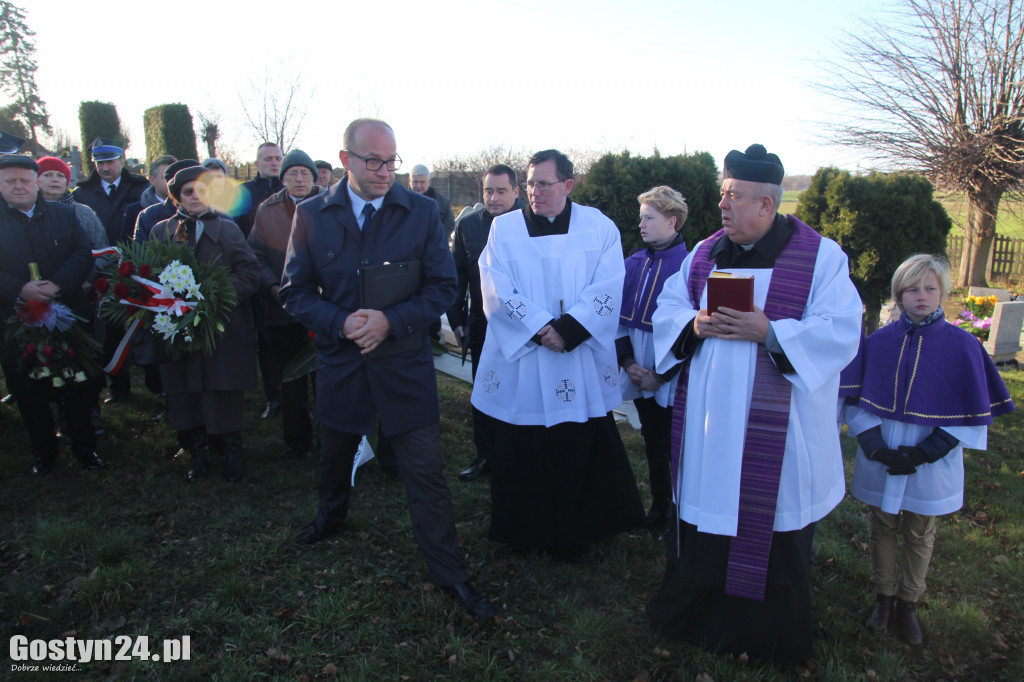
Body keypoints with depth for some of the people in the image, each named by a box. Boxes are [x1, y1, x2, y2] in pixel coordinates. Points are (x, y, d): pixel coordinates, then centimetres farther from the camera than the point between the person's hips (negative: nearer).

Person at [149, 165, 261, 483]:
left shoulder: (228, 230, 6)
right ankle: (198, 454, 23)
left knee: (224, 395, 4)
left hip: (224, 330, -2)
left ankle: (232, 451, 22)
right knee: (186, 396, 6)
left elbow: (250, 275, -4)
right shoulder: (161, 232, 10)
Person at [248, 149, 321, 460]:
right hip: (284, 309, 2)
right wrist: (274, 288, -10)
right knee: (292, 379, 11)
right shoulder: (267, 211, 7)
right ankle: (296, 439, 24)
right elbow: (257, 257, 5)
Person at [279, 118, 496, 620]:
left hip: (405, 362, -2)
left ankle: (447, 570, 15)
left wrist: (391, 320, -20)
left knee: (425, 472, -1)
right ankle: (331, 516, 56)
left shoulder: (422, 211, -5)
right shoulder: (311, 215, -2)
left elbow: (443, 287, -5)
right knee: (335, 455, 25)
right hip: (339, 361, 2)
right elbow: (295, 292, -1)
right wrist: (341, 323, -19)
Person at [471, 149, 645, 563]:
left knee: (582, 451, 5)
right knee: (521, 451, 8)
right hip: (520, 365, 1)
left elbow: (607, 289, -6)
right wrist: (541, 328, -16)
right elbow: (497, 291, -6)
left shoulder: (599, 227, 3)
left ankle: (578, 535, 24)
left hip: (581, 367, 0)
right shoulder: (504, 228, 4)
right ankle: (524, 531, 27)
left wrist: (567, 330, -17)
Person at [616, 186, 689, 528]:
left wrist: (660, 375, -12)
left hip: (673, 380, -5)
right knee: (653, 444, 16)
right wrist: (629, 363, -3)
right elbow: (620, 317, 9)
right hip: (639, 374, 5)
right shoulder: (634, 263, 5)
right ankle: (659, 505, 32)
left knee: (674, 447, 4)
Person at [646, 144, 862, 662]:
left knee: (768, 520, 7)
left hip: (773, 429, -4)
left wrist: (768, 332, -23)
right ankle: (692, 610, 37)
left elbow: (840, 333, -12)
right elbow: (667, 309, 10)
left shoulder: (820, 256, -6)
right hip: (706, 422, 4)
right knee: (703, 509, 14)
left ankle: (768, 636, 30)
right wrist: (695, 324, -12)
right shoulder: (705, 254, 8)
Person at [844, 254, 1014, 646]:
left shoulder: (962, 346, -7)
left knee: (919, 536, 13)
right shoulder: (878, 342, -3)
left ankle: (908, 604, 30)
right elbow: (857, 401, 2)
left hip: (930, 467, -1)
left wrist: (924, 452, -13)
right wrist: (874, 446, -11)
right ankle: (884, 598, 30)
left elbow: (972, 414, -5)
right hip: (880, 463, 1)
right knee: (882, 530, 13)